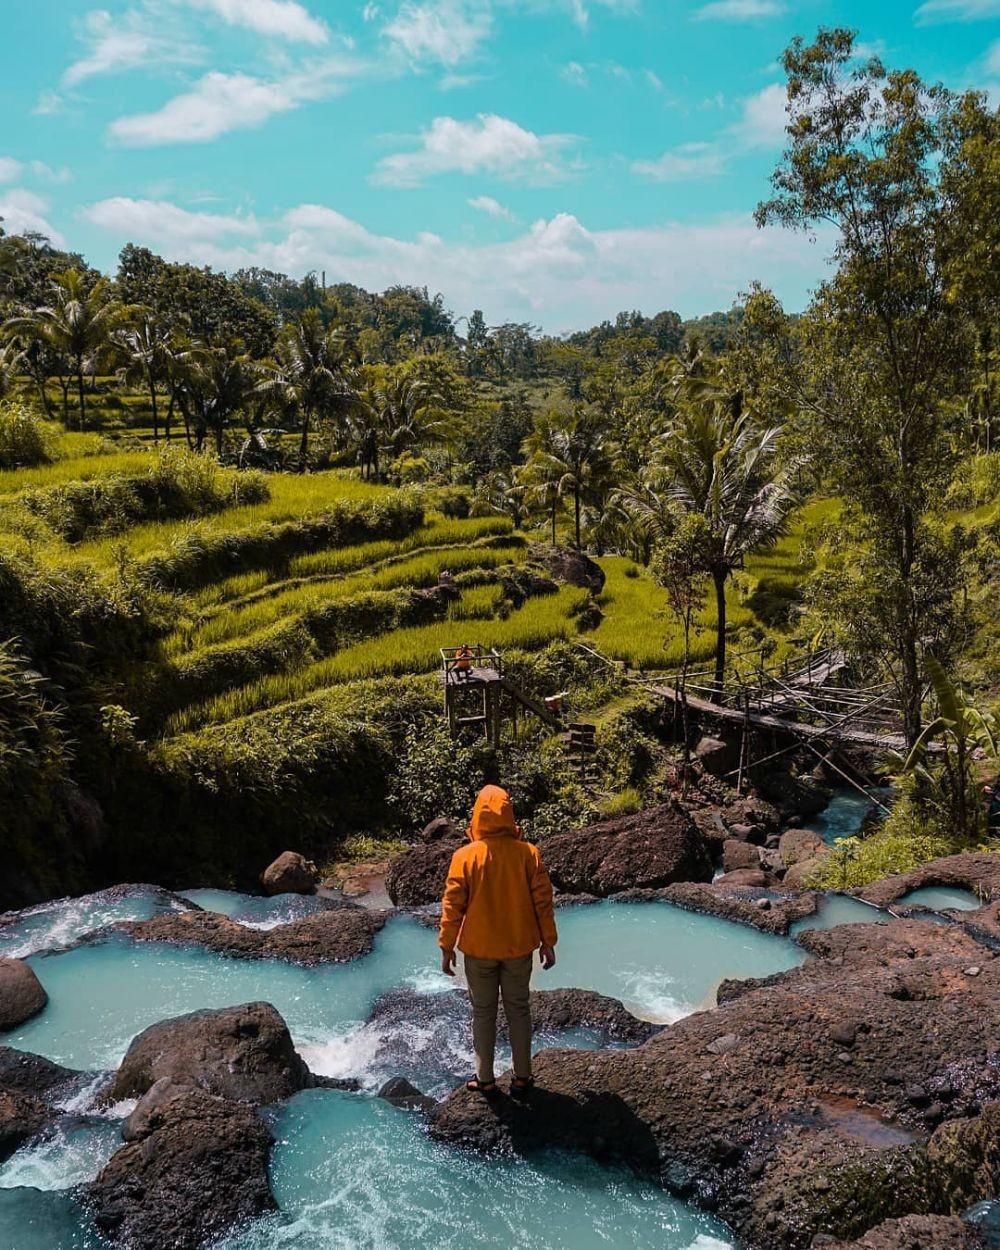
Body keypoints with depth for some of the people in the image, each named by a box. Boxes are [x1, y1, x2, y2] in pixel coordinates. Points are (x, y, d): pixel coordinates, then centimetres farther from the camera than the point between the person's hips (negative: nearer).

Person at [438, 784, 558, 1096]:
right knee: (518, 1010, 15)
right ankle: (522, 1077, 22)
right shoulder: (528, 853, -10)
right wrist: (548, 942, 5)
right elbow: (543, 901, -6)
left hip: (478, 950, -1)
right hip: (519, 948, 1)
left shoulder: (464, 856, -12)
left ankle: (485, 1079, 22)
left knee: (483, 1013, 14)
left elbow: (452, 906, -8)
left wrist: (446, 947, 2)